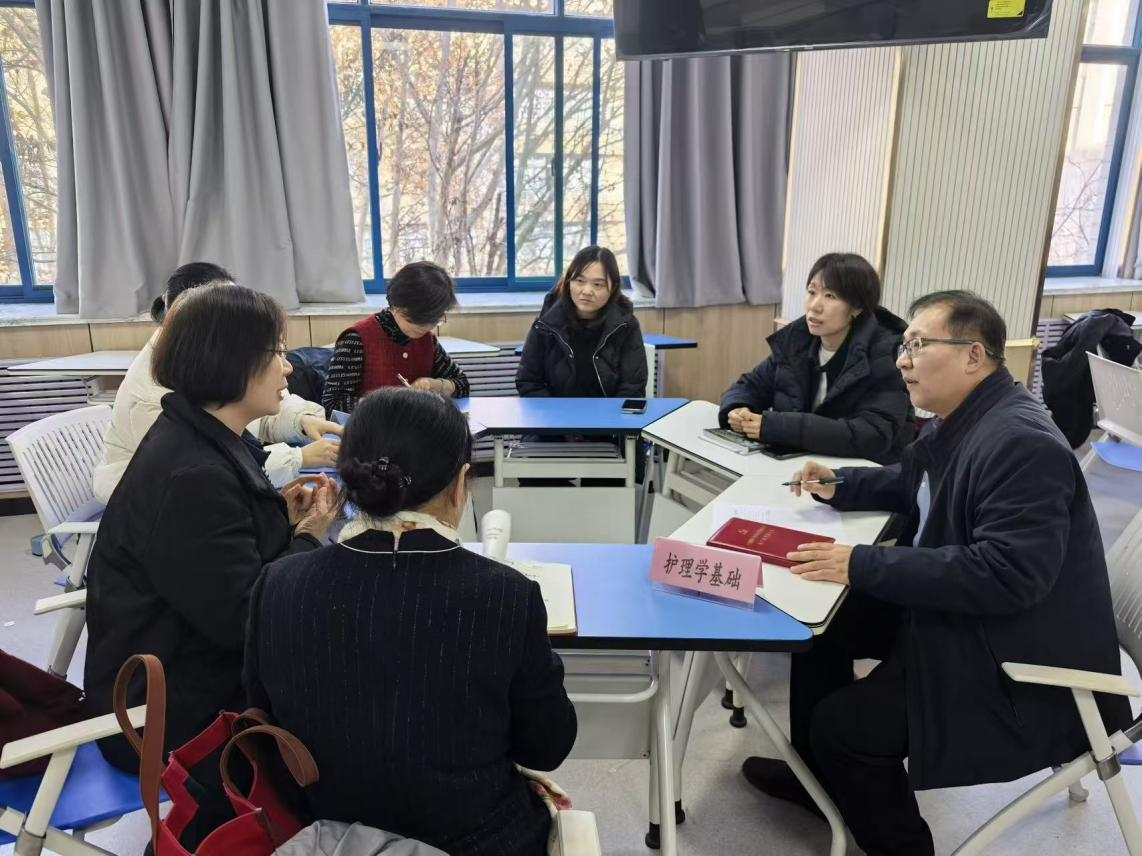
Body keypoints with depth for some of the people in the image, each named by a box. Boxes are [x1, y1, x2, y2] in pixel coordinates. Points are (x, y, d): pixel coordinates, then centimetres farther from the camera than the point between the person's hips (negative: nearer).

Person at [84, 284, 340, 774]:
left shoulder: (210, 439, 3)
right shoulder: (192, 475, -27)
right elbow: (241, 618, -27)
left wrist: (285, 519, -5)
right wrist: (308, 538, -13)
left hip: (201, 662, 8)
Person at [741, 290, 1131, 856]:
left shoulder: (1021, 442, -27)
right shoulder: (959, 422, 3)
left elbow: (1008, 574, -34)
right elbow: (910, 485, 21)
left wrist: (863, 566, -33)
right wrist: (838, 485, 2)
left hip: (1018, 658, -10)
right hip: (957, 612, 10)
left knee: (843, 723, -14)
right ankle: (817, 773, 31)